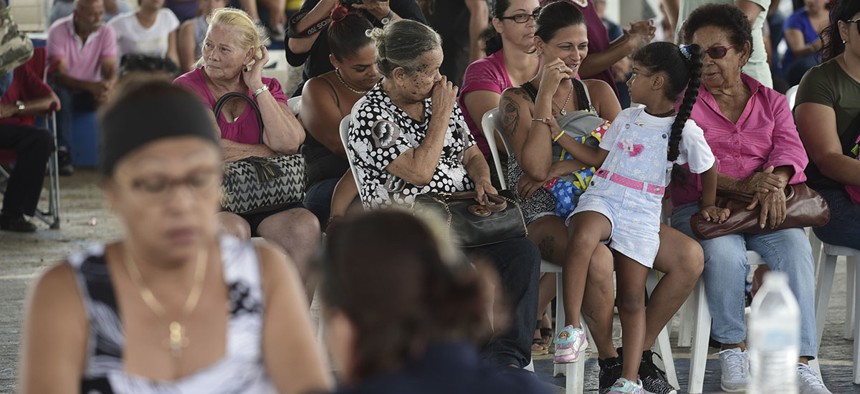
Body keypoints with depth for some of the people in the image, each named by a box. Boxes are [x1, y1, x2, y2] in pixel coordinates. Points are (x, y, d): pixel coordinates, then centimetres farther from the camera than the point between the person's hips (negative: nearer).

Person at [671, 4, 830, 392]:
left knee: (795, 247, -30)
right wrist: (742, 185, -23)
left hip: (764, 212, 2)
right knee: (724, 252, -36)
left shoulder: (771, 102, 18)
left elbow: (790, 149, 0)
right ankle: (732, 350, -19)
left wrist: (775, 181, -25)